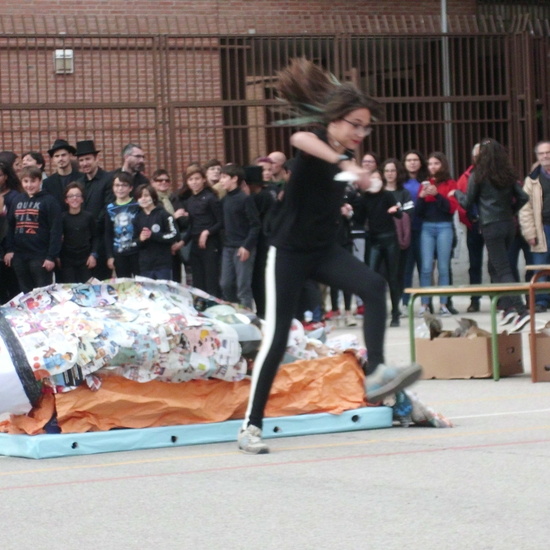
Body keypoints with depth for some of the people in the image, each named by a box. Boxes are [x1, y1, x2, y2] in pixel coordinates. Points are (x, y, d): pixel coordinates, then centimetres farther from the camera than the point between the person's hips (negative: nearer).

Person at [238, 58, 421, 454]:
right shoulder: (317, 142, -16)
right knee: (277, 337, -5)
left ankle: (377, 374, -31)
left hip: (325, 250, 6)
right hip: (290, 252, -6)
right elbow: (299, 139, -46)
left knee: (375, 286, -21)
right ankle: (251, 425, 4)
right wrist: (344, 164, -57)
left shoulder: (345, 153, 5)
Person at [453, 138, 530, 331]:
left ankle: (521, 310, -19)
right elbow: (523, 197, 6)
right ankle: (508, 307, 11)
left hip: (491, 227, -6)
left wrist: (456, 193, 19)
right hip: (509, 224, 6)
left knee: (503, 270, -7)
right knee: (494, 267, 19)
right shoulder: (508, 174, 8)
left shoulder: (478, 176, -6)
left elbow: (467, 204, 0)